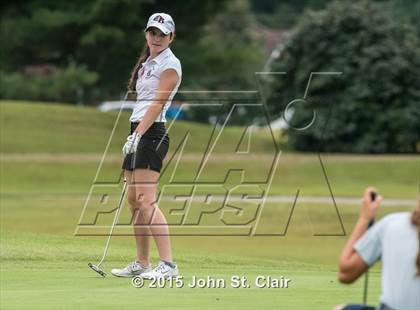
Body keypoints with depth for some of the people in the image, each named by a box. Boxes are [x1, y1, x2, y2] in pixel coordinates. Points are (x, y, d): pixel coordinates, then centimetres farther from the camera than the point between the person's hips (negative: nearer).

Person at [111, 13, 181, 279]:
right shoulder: (147, 63, 19)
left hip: (152, 133, -9)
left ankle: (168, 265, -21)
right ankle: (142, 264, 15)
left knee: (145, 200, -17)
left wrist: (138, 134, -24)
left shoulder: (170, 65, -7)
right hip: (138, 132, 9)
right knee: (133, 199, 9)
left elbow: (157, 104, -17)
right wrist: (134, 136, 18)